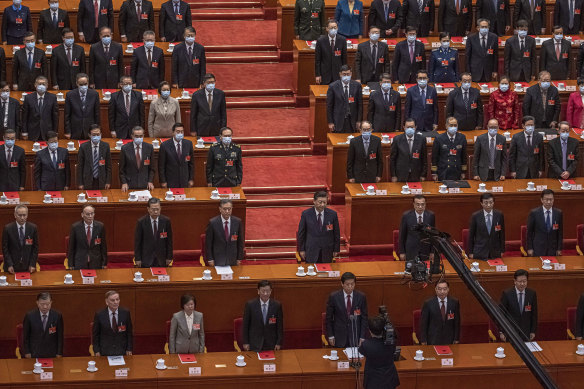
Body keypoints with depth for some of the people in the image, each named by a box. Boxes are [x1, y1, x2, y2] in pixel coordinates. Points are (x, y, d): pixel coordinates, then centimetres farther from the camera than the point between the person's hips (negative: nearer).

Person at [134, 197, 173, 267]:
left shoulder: (166, 221, -3)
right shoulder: (141, 222, -8)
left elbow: (169, 240, 3)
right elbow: (137, 242, -3)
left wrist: (169, 257, 2)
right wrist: (137, 259, -5)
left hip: (161, 259, 2)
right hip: (146, 259, -1)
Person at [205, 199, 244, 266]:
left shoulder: (237, 222, -4)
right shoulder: (212, 222, -10)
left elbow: (240, 241, 4)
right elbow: (208, 242, -4)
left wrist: (239, 258, 3)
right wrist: (210, 259, -7)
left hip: (232, 260, 2)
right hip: (217, 260, -2)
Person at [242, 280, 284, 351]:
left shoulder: (277, 305, -3)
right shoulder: (250, 305, -6)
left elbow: (280, 326, 2)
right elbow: (245, 325, 0)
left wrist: (279, 343, 0)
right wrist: (245, 342, -1)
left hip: (271, 344, 1)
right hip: (254, 344, -1)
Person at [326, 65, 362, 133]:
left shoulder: (357, 85, 0)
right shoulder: (333, 86, -5)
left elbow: (360, 104, 5)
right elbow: (329, 106, -1)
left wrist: (359, 121, 4)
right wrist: (330, 122, -3)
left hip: (352, 121, 1)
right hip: (338, 121, -1)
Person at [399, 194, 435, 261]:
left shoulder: (430, 215, -4)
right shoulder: (406, 216, -9)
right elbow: (402, 235, -2)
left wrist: (432, 252, 3)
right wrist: (402, 252, -1)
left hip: (425, 252, 1)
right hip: (411, 251, -1)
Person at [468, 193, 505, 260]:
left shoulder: (499, 215, -2)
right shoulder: (475, 216, -6)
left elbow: (502, 234, 6)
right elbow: (471, 235, 0)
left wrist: (502, 251, 6)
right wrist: (470, 252, 0)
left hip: (495, 252, 2)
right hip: (479, 253, -1)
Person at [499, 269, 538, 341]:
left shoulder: (532, 294, -2)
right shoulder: (507, 294, -9)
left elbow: (534, 314, 5)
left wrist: (533, 331, 4)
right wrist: (501, 332, -7)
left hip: (526, 332, 2)